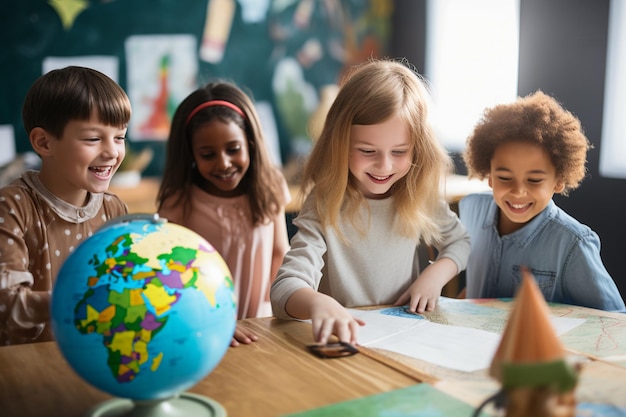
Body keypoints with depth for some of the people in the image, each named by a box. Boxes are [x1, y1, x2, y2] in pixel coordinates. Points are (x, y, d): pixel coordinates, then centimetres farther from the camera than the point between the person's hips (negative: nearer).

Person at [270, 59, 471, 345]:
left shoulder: (420, 196, -2)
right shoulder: (324, 206, -16)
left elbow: (458, 242, 17)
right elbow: (284, 289, -26)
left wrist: (435, 275, -5)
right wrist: (317, 303, -49)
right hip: (347, 342, -3)